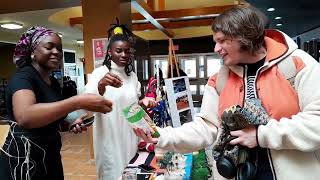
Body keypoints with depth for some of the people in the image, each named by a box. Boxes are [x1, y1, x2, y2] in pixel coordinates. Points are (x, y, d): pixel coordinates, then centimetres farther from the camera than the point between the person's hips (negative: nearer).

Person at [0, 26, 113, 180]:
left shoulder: (53, 82, 8)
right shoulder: (23, 76, -16)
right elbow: (24, 117, -37)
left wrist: (73, 122, -1)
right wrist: (78, 102, -43)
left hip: (51, 156, 8)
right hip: (23, 159, -8)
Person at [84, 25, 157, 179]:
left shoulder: (132, 75, 7)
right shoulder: (99, 73, -10)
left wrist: (143, 103, -7)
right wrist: (101, 85, -41)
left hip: (130, 135, 5)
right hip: (109, 137, -5)